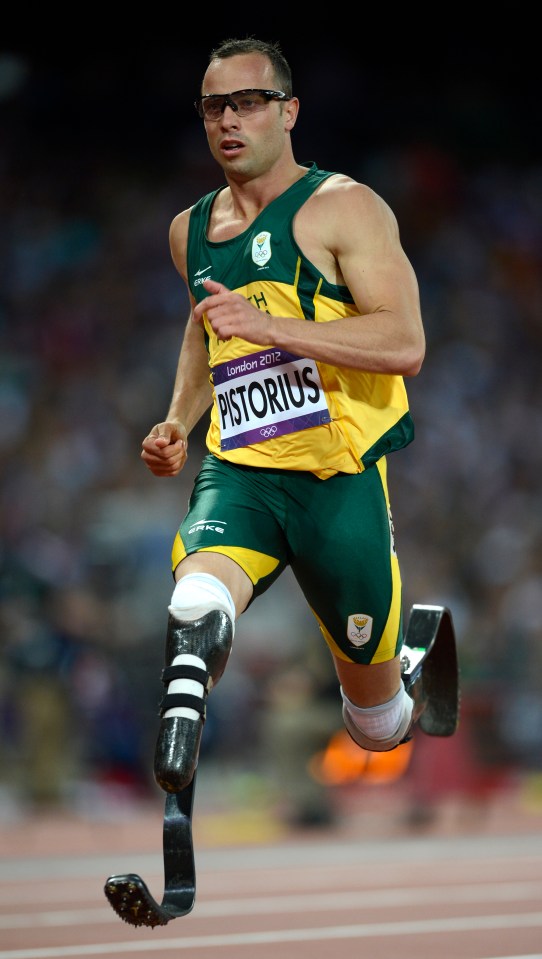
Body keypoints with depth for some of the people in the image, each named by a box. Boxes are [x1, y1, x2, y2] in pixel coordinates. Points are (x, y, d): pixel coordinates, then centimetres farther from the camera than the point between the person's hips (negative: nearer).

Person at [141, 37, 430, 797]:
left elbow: (405, 345, -18)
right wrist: (178, 422, 18)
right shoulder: (191, 230, 14)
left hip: (340, 477, -3)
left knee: (379, 723, 16)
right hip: (237, 475, 3)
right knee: (198, 606, -39)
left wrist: (271, 326, -27)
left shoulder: (343, 207, -6)